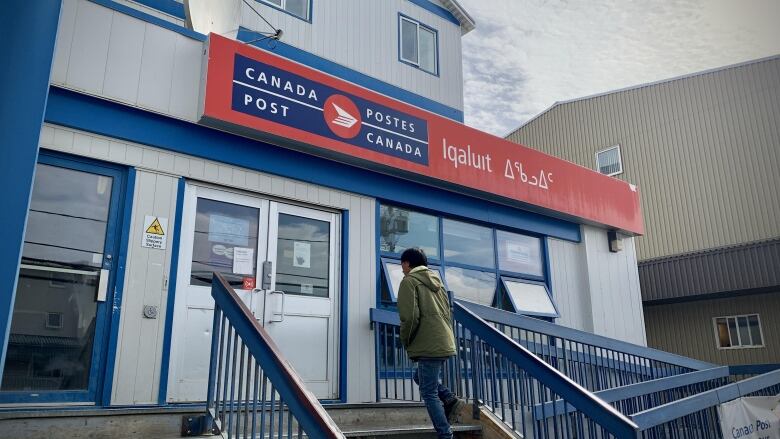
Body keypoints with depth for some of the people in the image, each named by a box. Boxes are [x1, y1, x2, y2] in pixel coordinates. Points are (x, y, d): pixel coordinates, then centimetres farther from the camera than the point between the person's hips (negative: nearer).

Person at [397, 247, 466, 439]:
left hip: (429, 347, -8)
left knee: (429, 393, 0)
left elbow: (410, 317, -15)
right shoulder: (436, 281, 20)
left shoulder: (409, 281, -4)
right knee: (420, 376, 25)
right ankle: (450, 400, 7)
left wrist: (406, 342, 0)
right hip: (445, 343, 8)